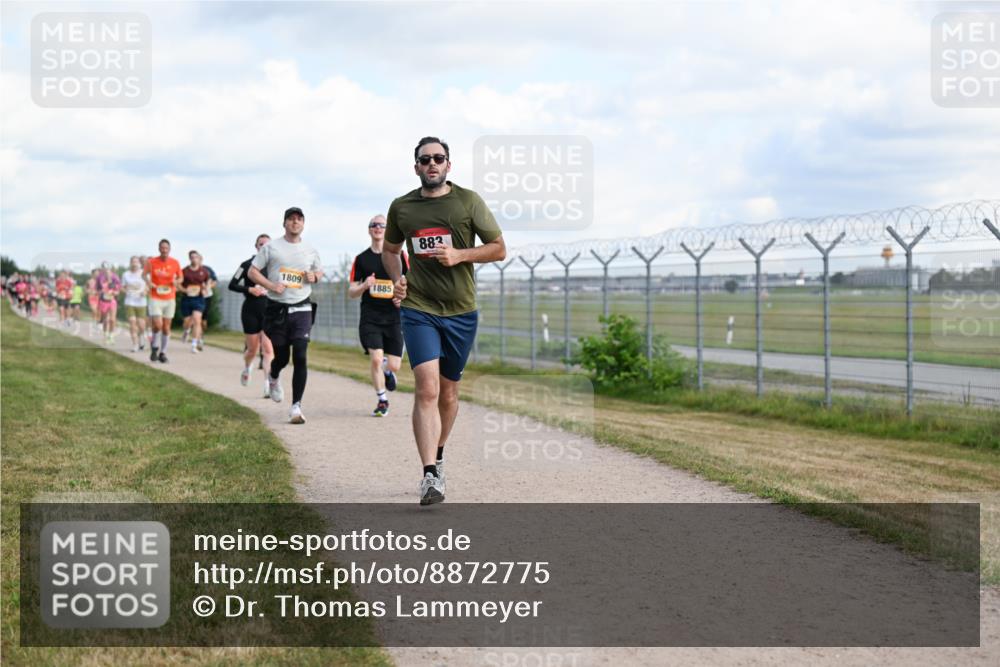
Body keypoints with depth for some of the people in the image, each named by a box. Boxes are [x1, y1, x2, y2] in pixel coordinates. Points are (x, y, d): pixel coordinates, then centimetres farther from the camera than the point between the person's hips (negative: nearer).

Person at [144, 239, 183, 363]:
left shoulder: (175, 263, -1)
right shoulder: (152, 262, -5)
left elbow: (180, 277, 12)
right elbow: (144, 274, 11)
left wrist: (177, 281, -11)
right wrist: (148, 282, -9)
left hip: (170, 299, 2)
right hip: (155, 298, -2)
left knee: (166, 327, 5)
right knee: (157, 325, -15)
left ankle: (163, 352, 18)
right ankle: (154, 347, 12)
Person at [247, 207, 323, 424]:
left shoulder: (310, 251, 10)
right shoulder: (270, 247, 2)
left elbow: (319, 271, 26)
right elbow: (253, 271, 4)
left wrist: (314, 276, 2)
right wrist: (271, 285, -12)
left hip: (302, 309, 1)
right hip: (277, 308, -1)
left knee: (300, 356, -12)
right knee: (282, 356, 6)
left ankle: (296, 407, -10)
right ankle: (273, 378, 45)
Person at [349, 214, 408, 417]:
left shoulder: (399, 255, 2)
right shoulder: (361, 259, 6)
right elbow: (351, 292, 7)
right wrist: (364, 286, -14)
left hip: (394, 316, 0)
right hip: (370, 317, 0)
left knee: (393, 365, -1)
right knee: (376, 359, -13)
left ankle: (387, 372, 38)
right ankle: (382, 401, 7)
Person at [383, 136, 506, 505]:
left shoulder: (468, 201, 0)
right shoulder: (401, 207, 5)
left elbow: (499, 248, 2)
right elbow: (390, 249, 23)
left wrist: (460, 255, -13)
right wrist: (396, 278, 3)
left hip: (460, 312, 1)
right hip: (418, 310, -1)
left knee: (448, 392, 13)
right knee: (426, 388, -17)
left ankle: (437, 456, 36)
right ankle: (430, 475, -22)